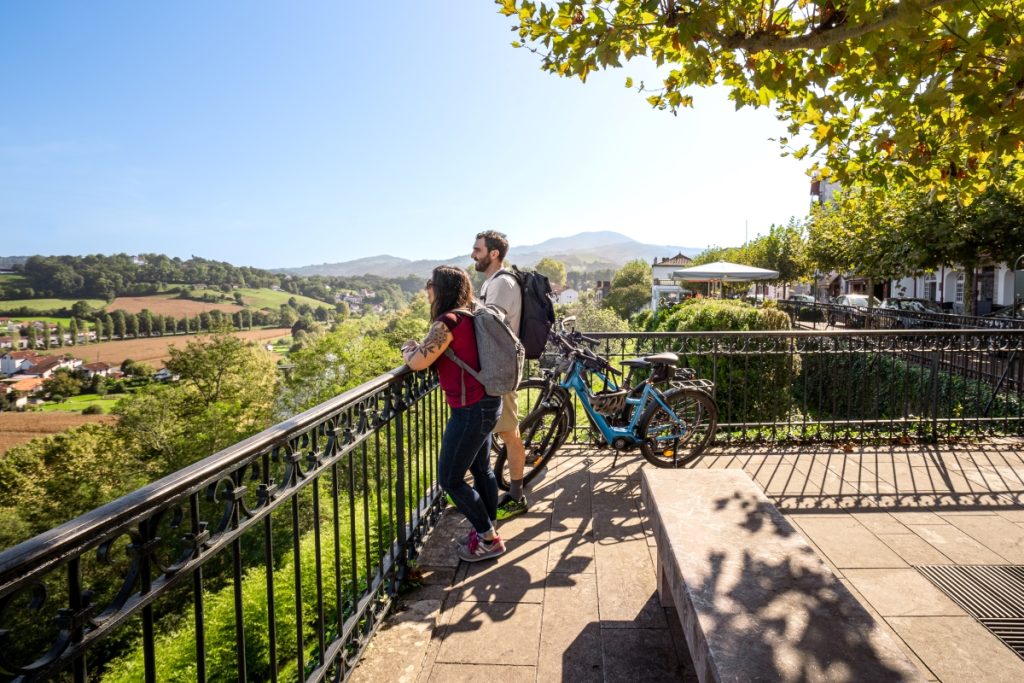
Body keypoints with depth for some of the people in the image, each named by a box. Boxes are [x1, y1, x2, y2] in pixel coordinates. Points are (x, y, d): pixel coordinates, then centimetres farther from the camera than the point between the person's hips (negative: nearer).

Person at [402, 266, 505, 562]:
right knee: (481, 469, 21)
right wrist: (420, 347, 8)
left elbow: (418, 363, -16)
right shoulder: (468, 316, 10)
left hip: (470, 410, -10)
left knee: (450, 479, 4)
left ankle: (488, 539, 15)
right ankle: (488, 531, 35)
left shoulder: (447, 321, -19)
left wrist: (408, 349, 4)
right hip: (487, 402, 10)